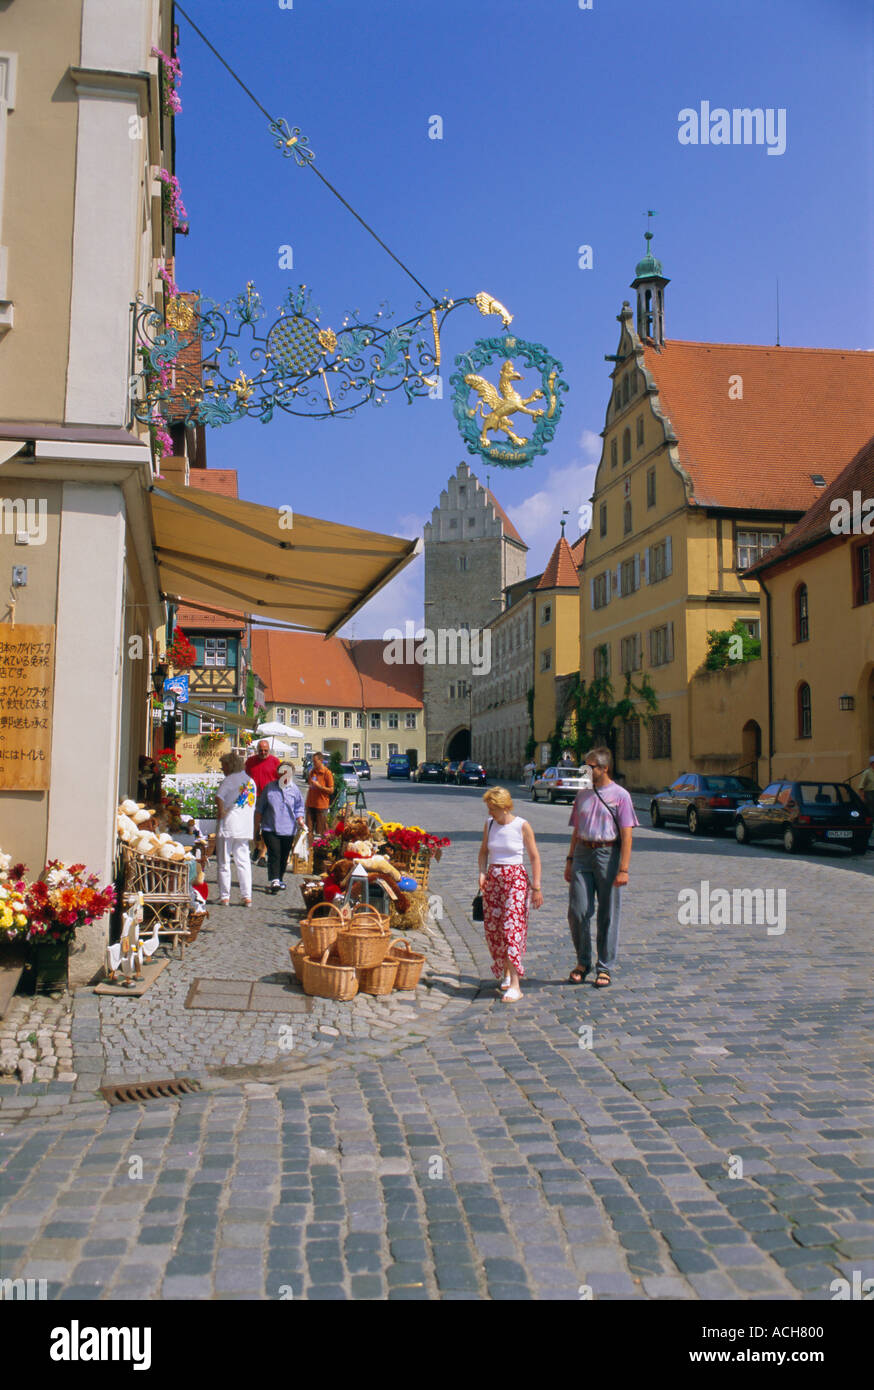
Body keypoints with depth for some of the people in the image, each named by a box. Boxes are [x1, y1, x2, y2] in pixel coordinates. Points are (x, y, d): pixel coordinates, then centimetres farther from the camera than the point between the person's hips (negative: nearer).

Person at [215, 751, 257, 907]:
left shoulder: (230, 779, -7)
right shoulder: (250, 780, 14)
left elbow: (219, 797, -23)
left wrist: (221, 812, -10)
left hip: (228, 825, -6)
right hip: (246, 827, 6)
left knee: (224, 862, 4)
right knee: (243, 861, 9)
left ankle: (224, 897, 6)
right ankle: (247, 897, 5)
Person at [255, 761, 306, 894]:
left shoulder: (295, 790, 4)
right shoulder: (269, 788, 3)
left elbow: (298, 809, 11)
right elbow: (260, 808, 10)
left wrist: (300, 820, -8)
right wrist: (257, 825, 10)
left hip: (288, 829, 2)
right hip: (270, 828, -2)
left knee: (284, 856, 10)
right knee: (274, 854, -13)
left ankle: (279, 879, 26)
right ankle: (273, 881, -17)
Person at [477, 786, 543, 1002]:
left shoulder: (522, 826, -8)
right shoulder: (489, 824, 4)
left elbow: (534, 857, -3)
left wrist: (536, 888, -5)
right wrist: (482, 873, 0)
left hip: (516, 879, -5)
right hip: (492, 879, 5)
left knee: (512, 928, -12)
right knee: (493, 929, 7)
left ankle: (515, 984, -11)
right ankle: (506, 972, 28)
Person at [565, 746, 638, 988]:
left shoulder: (619, 795, -2)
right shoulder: (583, 794, 13)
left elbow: (626, 835, -6)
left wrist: (623, 869, -12)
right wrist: (570, 860, 13)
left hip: (608, 855, -4)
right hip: (583, 854, 4)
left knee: (608, 914, 4)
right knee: (577, 911, -1)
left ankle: (604, 968, 15)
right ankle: (583, 961, 18)